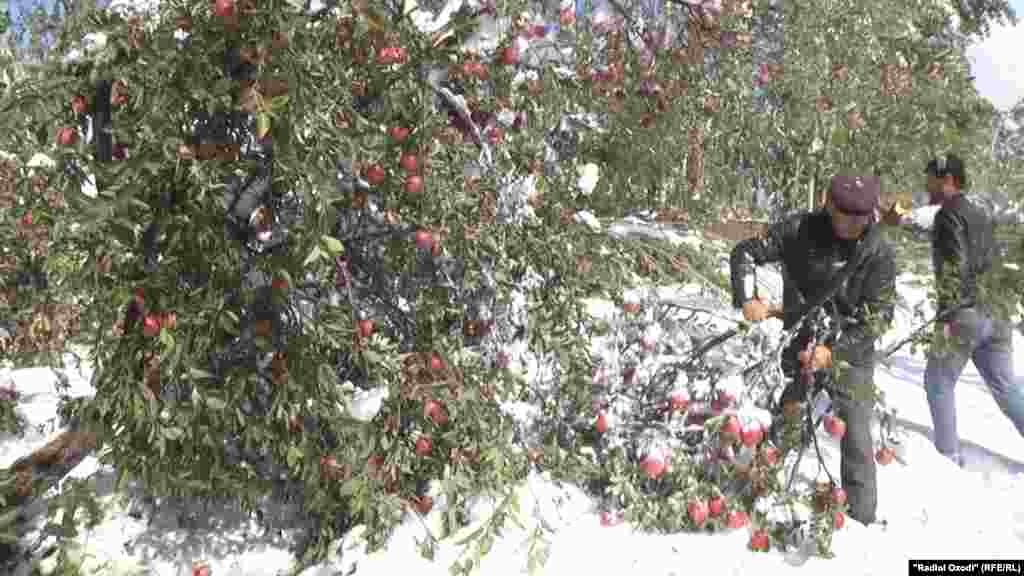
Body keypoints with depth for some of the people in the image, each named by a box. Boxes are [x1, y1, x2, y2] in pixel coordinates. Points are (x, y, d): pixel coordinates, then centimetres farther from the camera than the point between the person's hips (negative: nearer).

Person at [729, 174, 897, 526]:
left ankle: (861, 520, 13)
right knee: (783, 424, 9)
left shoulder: (879, 252, -17)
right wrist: (746, 299, -22)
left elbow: (880, 316, -15)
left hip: (849, 350, -1)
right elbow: (745, 252, -6)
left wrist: (834, 351, -25)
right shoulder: (799, 230, -15)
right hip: (798, 340, 2)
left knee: (855, 435, -2)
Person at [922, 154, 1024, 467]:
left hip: (965, 314, -8)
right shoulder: (979, 215, 20)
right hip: (995, 315, 8)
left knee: (938, 382, 5)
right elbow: (990, 265, 22)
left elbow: (953, 268, -18)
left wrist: (946, 315, -19)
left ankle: (948, 454, 8)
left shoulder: (949, 214, -8)